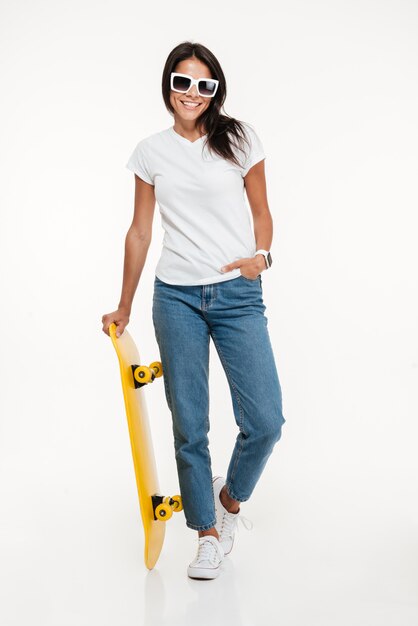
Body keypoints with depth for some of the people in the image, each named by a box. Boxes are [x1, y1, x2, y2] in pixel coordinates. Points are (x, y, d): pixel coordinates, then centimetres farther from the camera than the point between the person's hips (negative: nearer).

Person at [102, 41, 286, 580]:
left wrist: (262, 255, -10)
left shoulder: (239, 139, 4)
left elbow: (261, 212, 11)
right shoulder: (151, 151, 7)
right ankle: (208, 532, 21)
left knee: (265, 422, -7)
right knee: (189, 426, 3)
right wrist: (124, 307, 15)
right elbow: (140, 232, 12)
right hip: (176, 297, 1)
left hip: (237, 294, 0)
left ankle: (230, 495, 24)